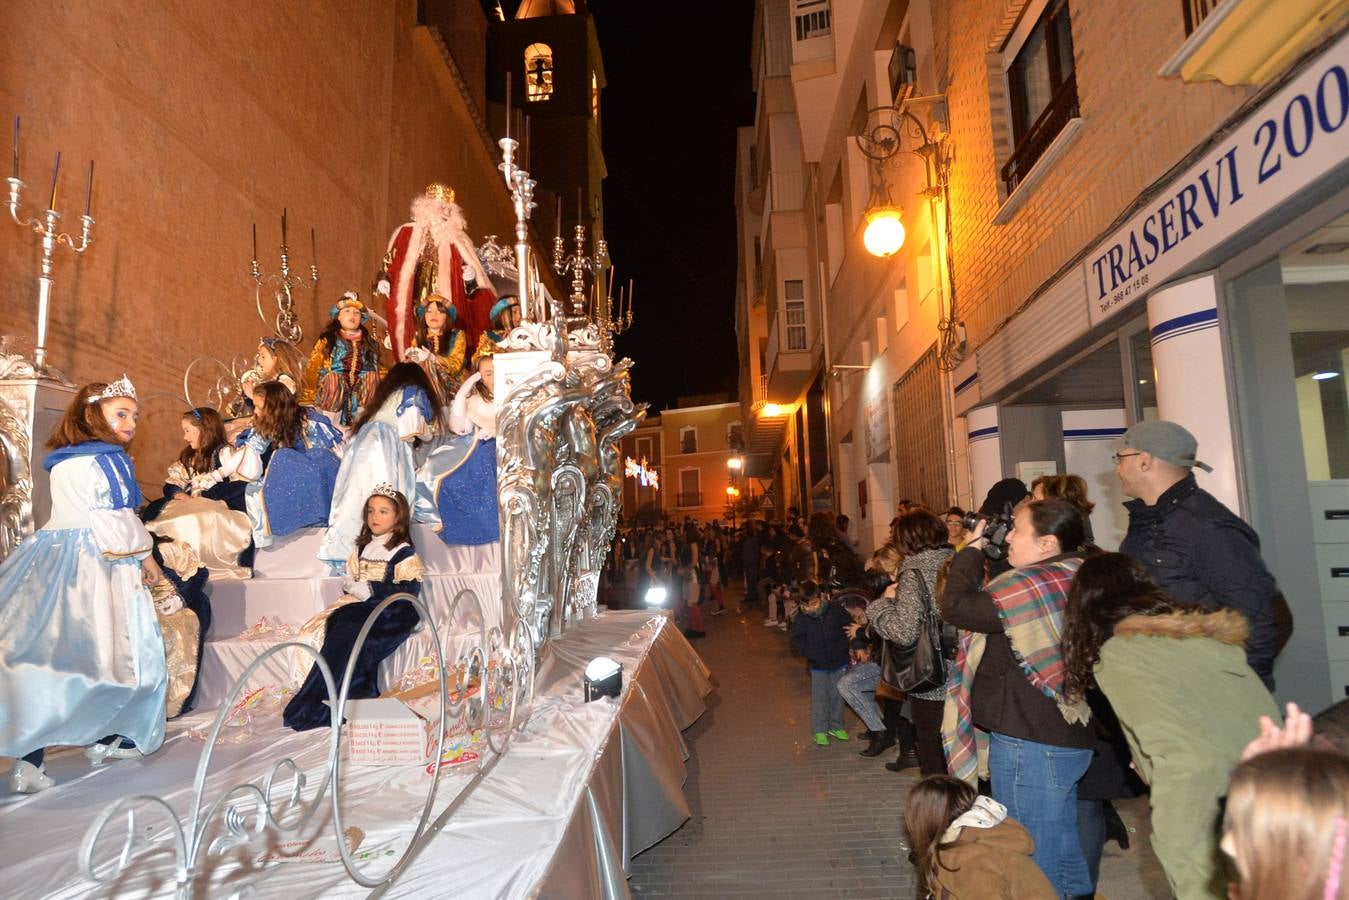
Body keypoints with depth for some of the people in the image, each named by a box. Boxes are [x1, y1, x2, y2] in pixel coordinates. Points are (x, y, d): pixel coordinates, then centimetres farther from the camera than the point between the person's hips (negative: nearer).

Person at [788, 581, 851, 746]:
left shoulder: (835, 610, -9)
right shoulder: (801, 619, -10)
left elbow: (851, 627, 1)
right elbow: (796, 640, -6)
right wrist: (811, 654, -19)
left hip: (839, 662, 1)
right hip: (818, 665, -1)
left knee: (837, 695, 13)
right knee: (819, 697, 3)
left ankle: (836, 727, 29)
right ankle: (819, 731, 16)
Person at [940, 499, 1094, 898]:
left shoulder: (1034, 586, -25)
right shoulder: (1071, 580, 7)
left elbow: (955, 606, -20)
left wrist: (972, 549, -9)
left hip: (1030, 745, -10)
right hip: (1065, 735, 10)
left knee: (1034, 865, 4)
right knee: (1066, 853, 25)